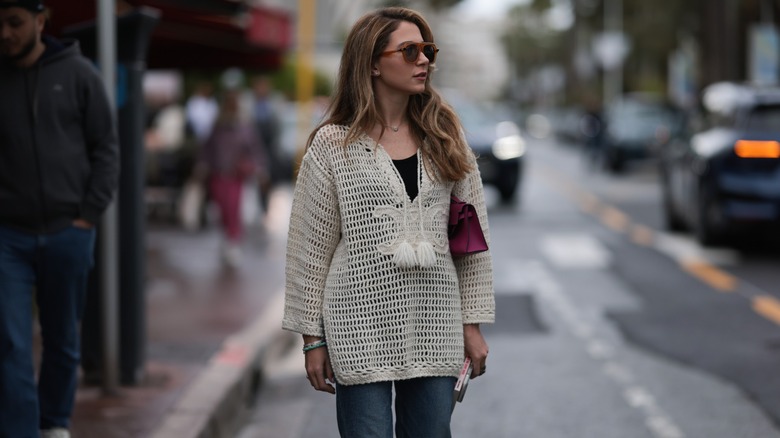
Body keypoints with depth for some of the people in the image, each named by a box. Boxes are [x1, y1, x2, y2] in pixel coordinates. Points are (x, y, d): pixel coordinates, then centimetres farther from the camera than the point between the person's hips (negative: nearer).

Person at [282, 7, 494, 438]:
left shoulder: (444, 139, 8)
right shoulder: (333, 147, -2)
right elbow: (309, 248, 0)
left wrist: (472, 323, 6)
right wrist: (312, 338, -1)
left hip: (435, 330, 3)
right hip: (362, 333, -3)